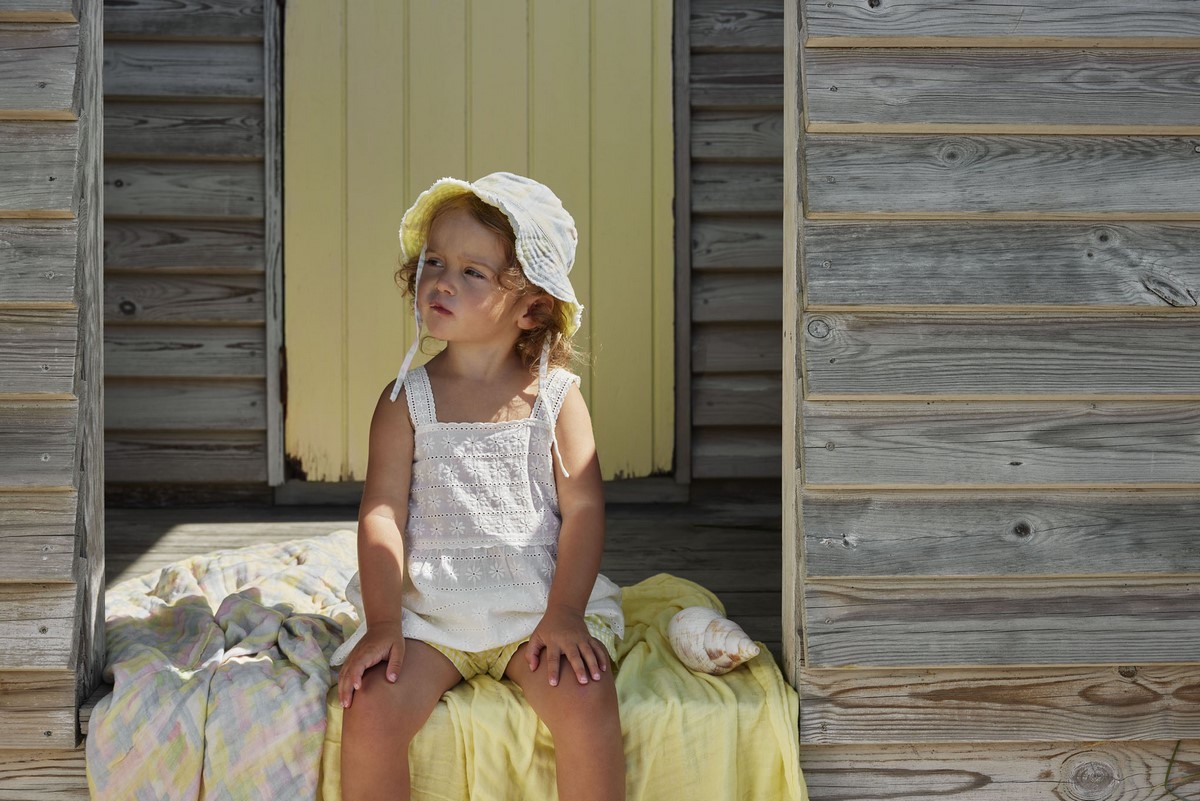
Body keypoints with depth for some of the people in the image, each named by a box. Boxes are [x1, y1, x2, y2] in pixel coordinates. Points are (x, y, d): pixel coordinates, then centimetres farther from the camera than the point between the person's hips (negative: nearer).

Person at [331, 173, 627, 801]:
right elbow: (382, 513, -3)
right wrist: (383, 623, -15)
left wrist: (565, 614, -16)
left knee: (587, 707, -25)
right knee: (370, 714, -23)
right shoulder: (407, 399, 3)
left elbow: (583, 508, -3)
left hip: (537, 603, 0)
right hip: (429, 609, 0)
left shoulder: (556, 395, 3)